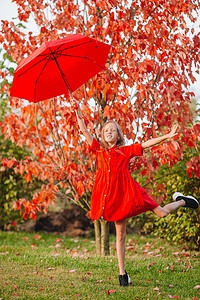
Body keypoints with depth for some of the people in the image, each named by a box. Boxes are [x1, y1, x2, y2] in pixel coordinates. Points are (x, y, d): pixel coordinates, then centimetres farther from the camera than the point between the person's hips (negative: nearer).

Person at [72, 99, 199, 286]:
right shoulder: (99, 150, 12)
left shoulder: (126, 151, 8)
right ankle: (122, 273, 12)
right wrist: (78, 111, 4)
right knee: (120, 234, 5)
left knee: (162, 213, 1)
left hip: (127, 191, -1)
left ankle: (181, 201, 35)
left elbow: (146, 144, 3)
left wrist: (166, 137, -4)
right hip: (110, 194, 1)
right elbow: (84, 131, 9)